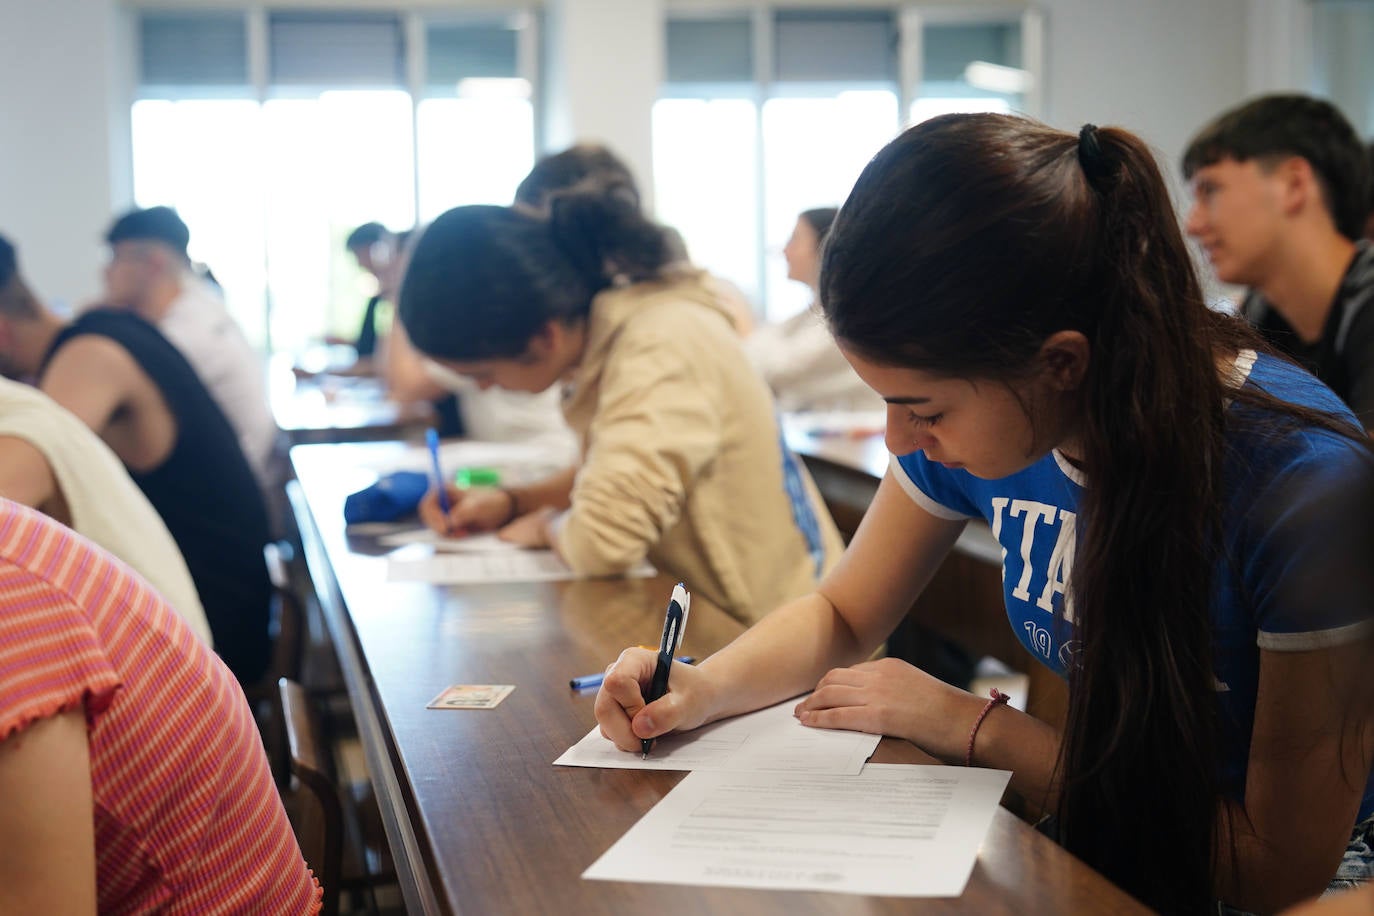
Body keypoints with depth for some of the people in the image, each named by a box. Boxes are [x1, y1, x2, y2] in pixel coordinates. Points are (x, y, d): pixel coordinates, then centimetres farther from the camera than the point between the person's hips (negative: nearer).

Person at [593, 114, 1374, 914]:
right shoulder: (970, 411, -11)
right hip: (1104, 837, 5)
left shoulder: (1301, 481, -28)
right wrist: (708, 687, -15)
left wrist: (977, 728, -21)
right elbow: (842, 614, 6)